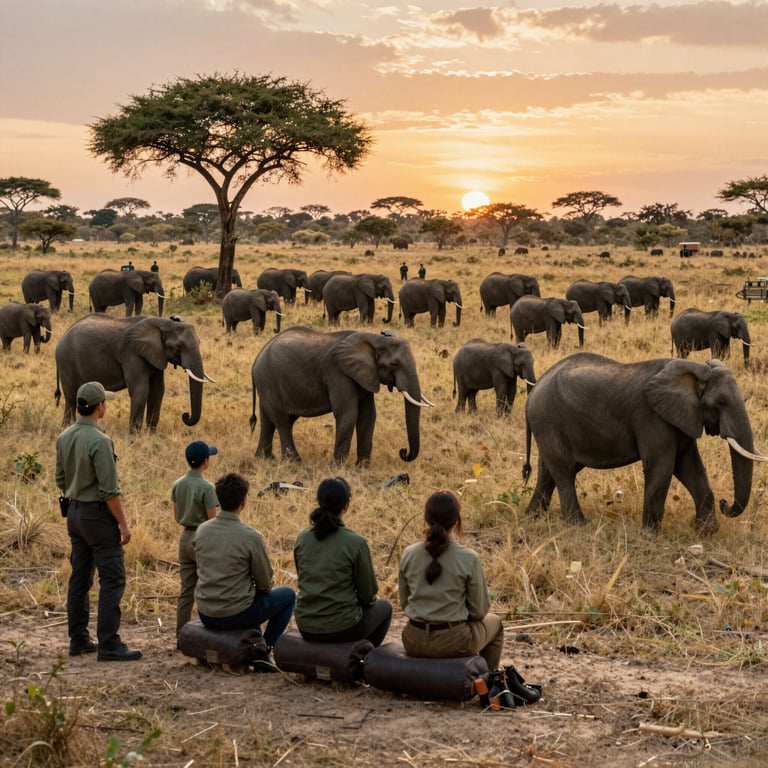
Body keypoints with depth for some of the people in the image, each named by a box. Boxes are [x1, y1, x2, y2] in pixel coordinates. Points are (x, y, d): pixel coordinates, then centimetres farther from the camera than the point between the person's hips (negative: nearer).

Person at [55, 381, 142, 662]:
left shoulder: (64, 438, 5)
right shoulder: (99, 441, -20)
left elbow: (61, 480, 13)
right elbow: (109, 489, -20)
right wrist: (123, 523, -14)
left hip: (74, 513, 9)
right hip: (99, 515, -8)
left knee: (80, 578, 13)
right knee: (112, 579, -4)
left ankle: (78, 639, 18)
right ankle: (109, 644, -5)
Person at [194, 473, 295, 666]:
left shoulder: (201, 530, -2)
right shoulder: (251, 537, -19)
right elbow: (265, 584, -8)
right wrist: (257, 588, 17)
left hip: (205, 614, 6)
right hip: (236, 616, -6)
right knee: (288, 595, 17)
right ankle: (265, 650, 14)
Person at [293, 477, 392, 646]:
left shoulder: (302, 538, -2)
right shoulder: (356, 542, -17)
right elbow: (368, 594, -6)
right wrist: (371, 599, 18)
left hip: (306, 627, 5)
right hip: (342, 628, -5)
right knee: (384, 608, 28)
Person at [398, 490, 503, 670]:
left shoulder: (408, 555, -6)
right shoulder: (469, 559, -16)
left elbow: (404, 603, 5)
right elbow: (479, 610, -7)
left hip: (414, 642, 3)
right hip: (453, 642, -3)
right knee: (494, 623, 29)